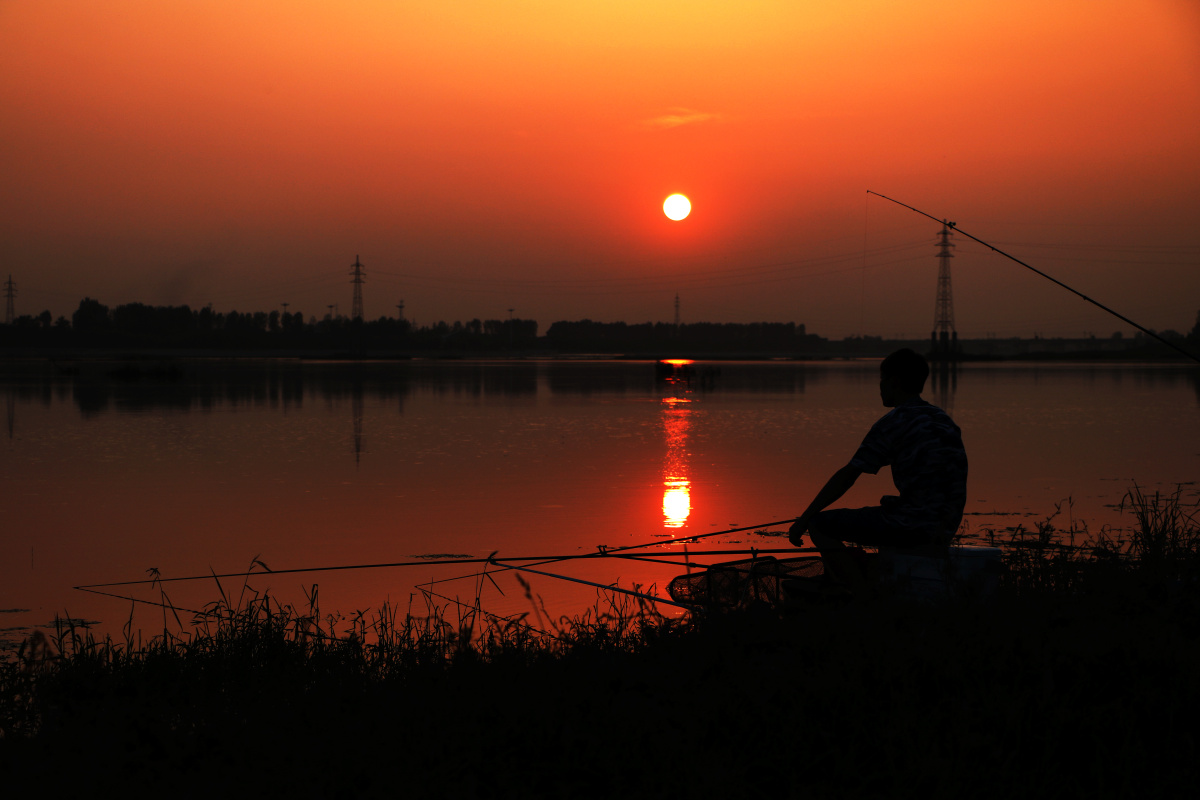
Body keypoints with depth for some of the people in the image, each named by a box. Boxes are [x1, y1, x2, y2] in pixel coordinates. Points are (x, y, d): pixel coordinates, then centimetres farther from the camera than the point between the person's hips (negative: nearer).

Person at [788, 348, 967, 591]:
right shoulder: (943, 420, 15)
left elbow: (847, 476, -10)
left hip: (912, 524, -9)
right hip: (944, 529, 9)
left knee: (820, 526, -1)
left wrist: (804, 519, -4)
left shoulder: (895, 422, -9)